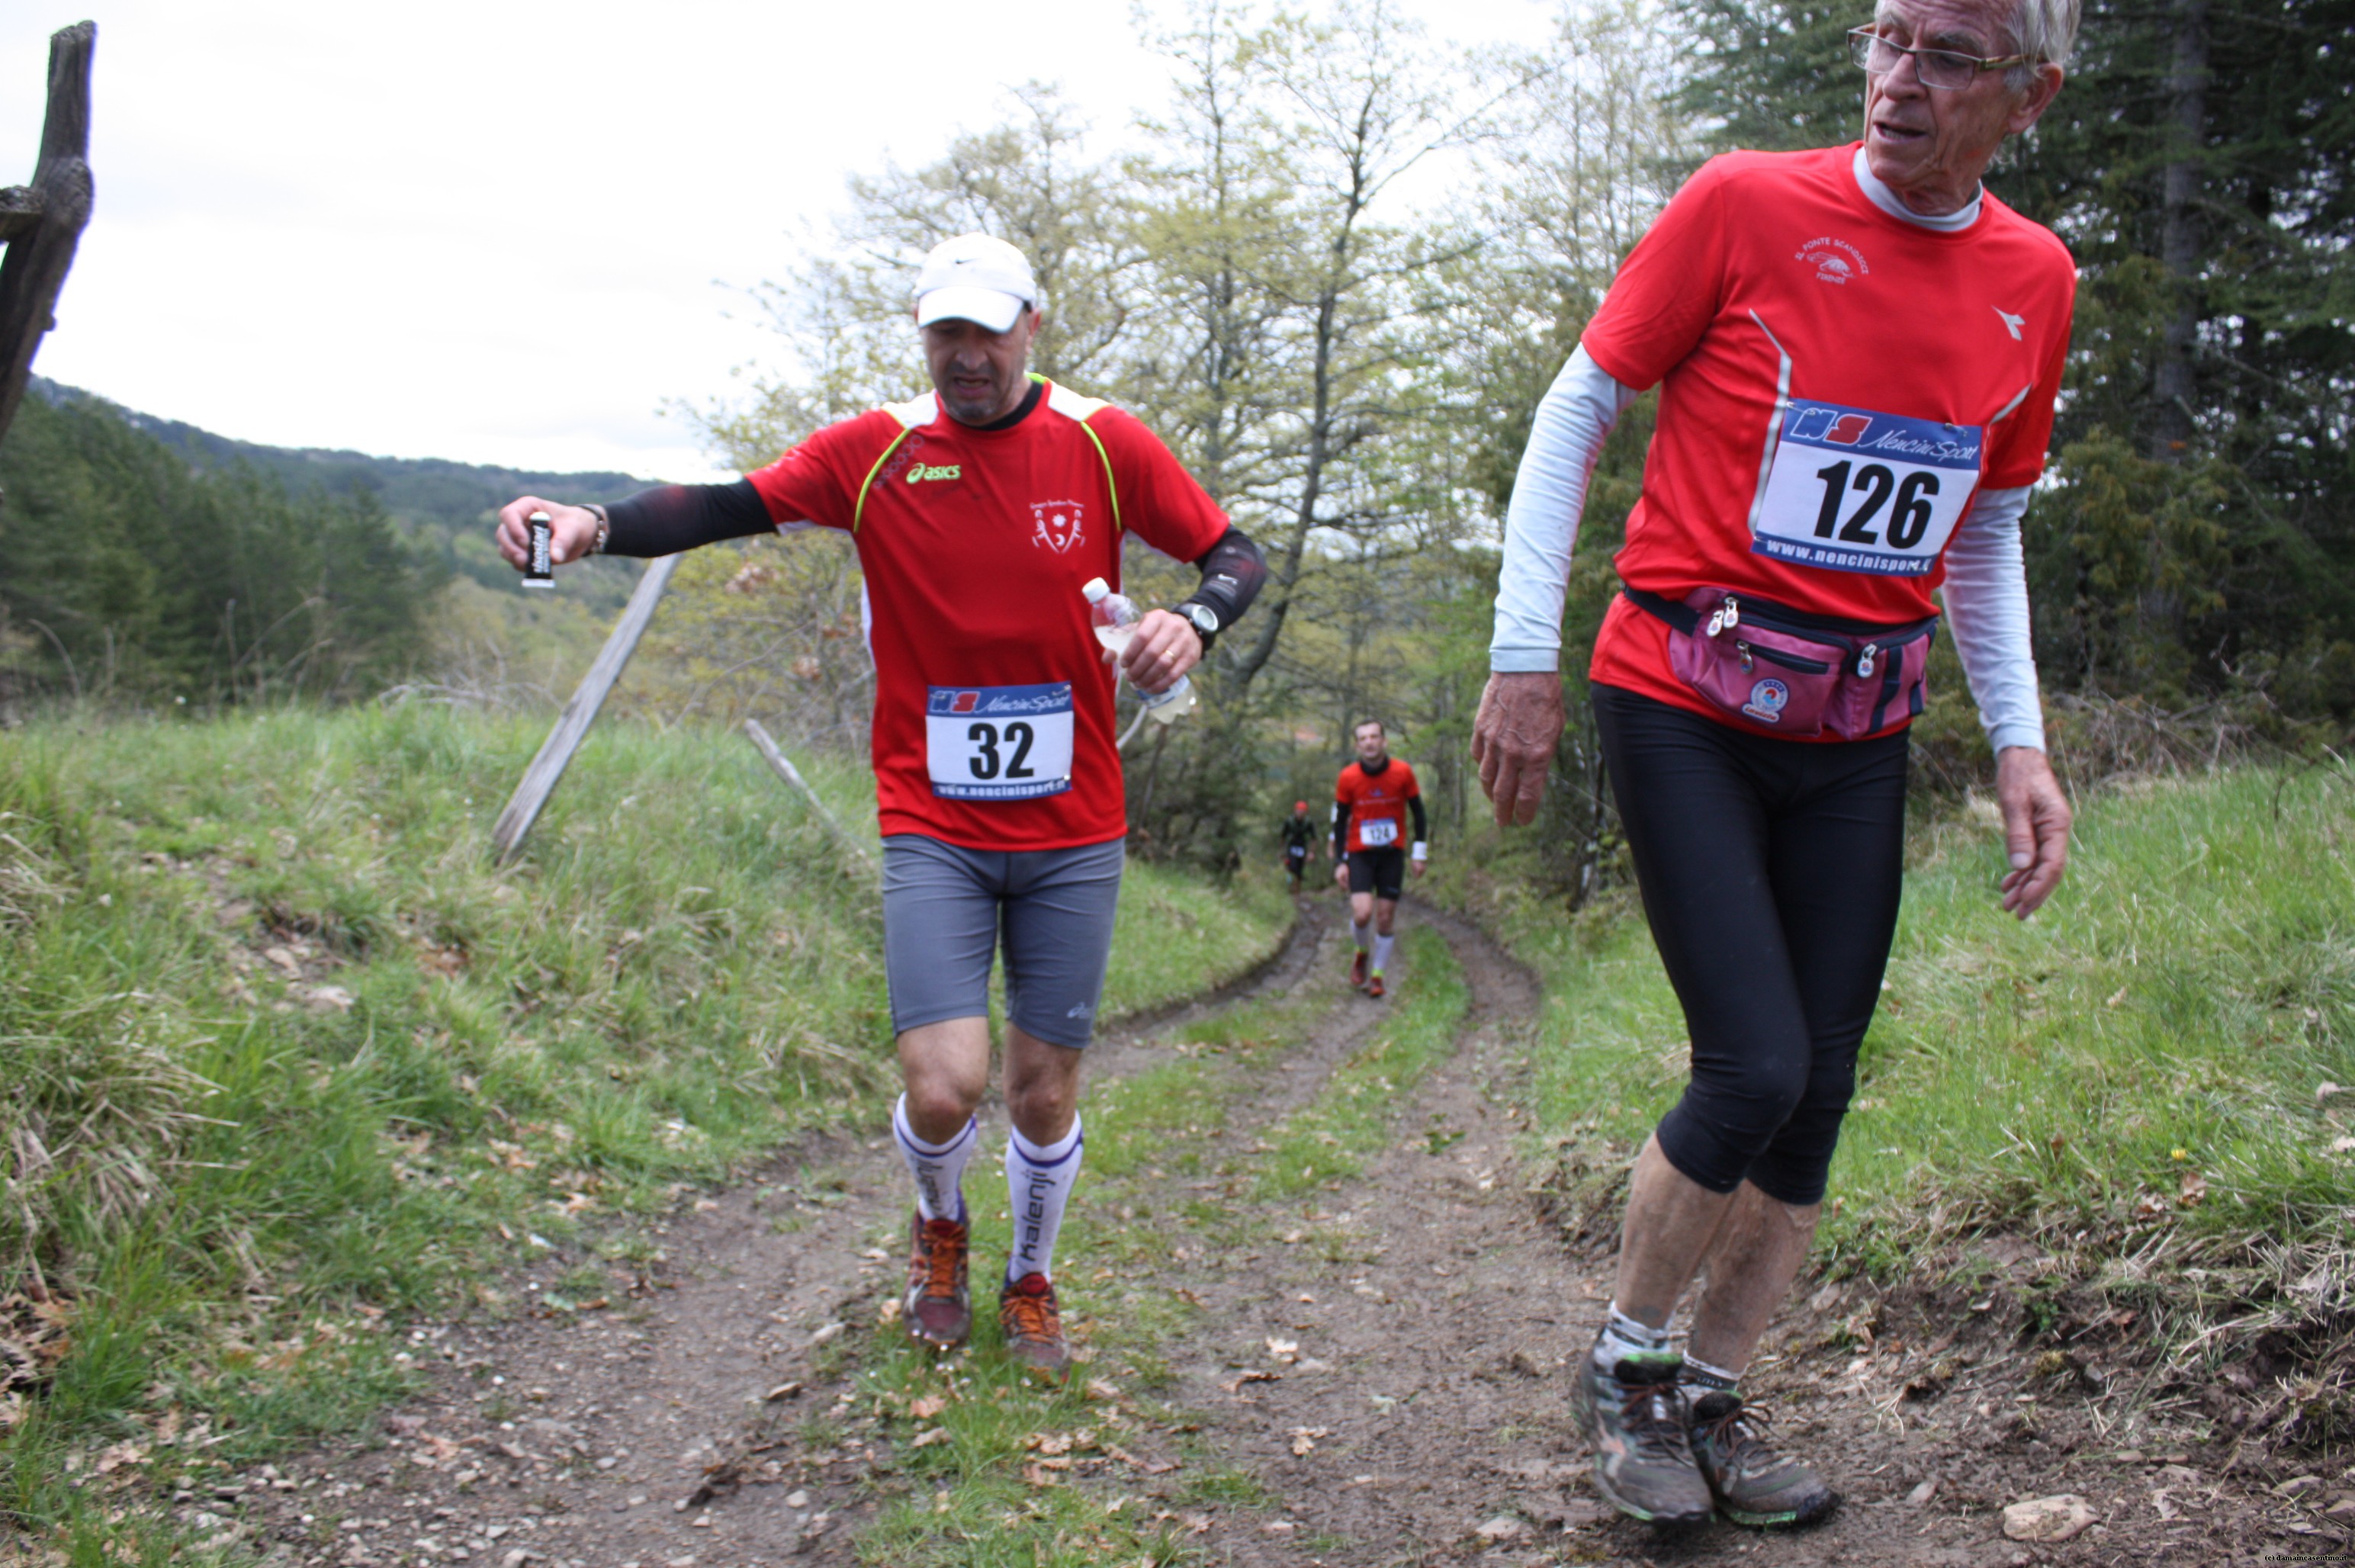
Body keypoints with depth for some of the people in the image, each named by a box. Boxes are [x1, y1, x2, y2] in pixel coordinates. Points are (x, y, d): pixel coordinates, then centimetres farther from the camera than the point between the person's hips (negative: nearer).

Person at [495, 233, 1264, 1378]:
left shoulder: (1102, 445, -2)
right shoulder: (874, 452, -3)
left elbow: (1234, 556, 3)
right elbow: (728, 506, -11)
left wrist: (1193, 621, -19)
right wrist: (595, 525, -29)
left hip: (1073, 833, 1)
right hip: (932, 830, -1)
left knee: (1045, 1093, 8)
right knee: (945, 1087, -13)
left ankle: (1031, 1284, 37)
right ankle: (939, 1224, 25)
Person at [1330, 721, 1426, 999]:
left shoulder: (1402, 772, -7)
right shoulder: (1348, 777, -7)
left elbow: (1419, 814, 4)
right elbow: (1339, 822, 1)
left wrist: (1419, 854, 1)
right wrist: (1339, 862, -3)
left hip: (1392, 854, 1)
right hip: (1359, 854, -1)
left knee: (1385, 917, 0)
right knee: (1362, 913, -17)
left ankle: (1377, 974, 18)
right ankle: (1362, 953, 15)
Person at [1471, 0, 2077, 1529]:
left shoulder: (2035, 281, 7)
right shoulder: (1749, 204, -8)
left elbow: (1985, 536, 17)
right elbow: (1579, 410, -2)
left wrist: (2021, 742, 8)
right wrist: (1526, 655, -8)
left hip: (1857, 740, 5)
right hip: (1686, 709, -5)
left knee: (1818, 1093, 5)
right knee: (1755, 1070, -12)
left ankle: (1715, 1401, 22)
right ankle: (1625, 1361, 13)